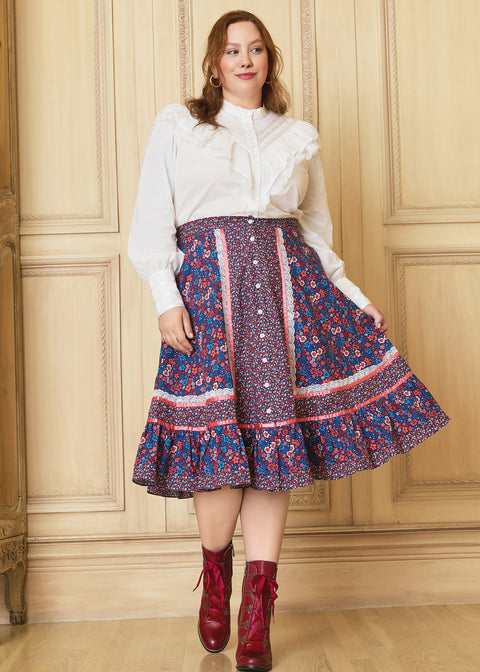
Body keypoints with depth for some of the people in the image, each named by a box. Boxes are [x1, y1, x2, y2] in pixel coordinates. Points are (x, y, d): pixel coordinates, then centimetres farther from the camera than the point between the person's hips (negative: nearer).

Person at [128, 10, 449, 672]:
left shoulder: (300, 137, 19)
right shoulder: (176, 125, 13)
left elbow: (316, 230, 20)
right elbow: (152, 222, 6)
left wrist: (353, 296, 11)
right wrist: (166, 298, -6)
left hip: (289, 282, 2)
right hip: (207, 285, -2)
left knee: (275, 431, -4)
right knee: (221, 429, -8)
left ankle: (258, 606, 3)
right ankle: (216, 568, 19)